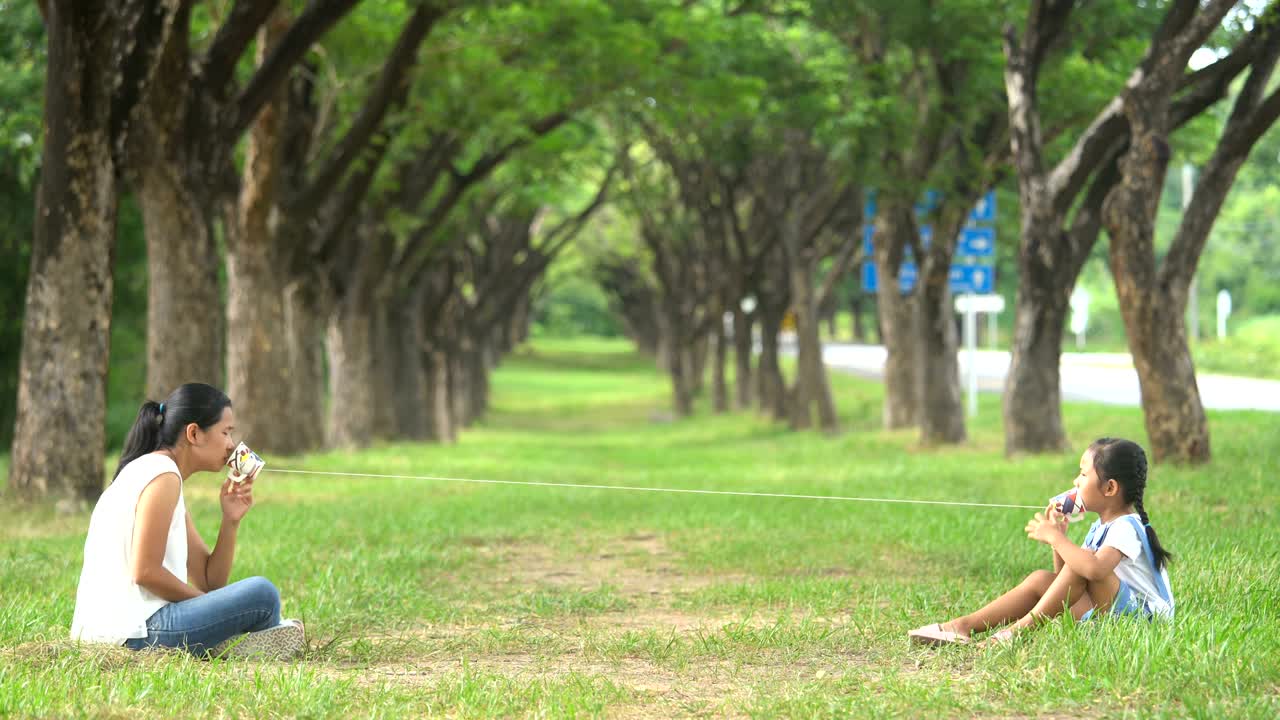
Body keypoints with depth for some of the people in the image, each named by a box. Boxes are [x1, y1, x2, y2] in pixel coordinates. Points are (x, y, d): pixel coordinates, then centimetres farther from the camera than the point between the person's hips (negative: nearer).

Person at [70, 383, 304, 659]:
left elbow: (209, 581, 16)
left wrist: (231, 520, 4)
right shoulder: (163, 475, -8)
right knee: (261, 594, -18)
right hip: (135, 631, -11)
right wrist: (208, 605, -5)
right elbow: (145, 571, -17)